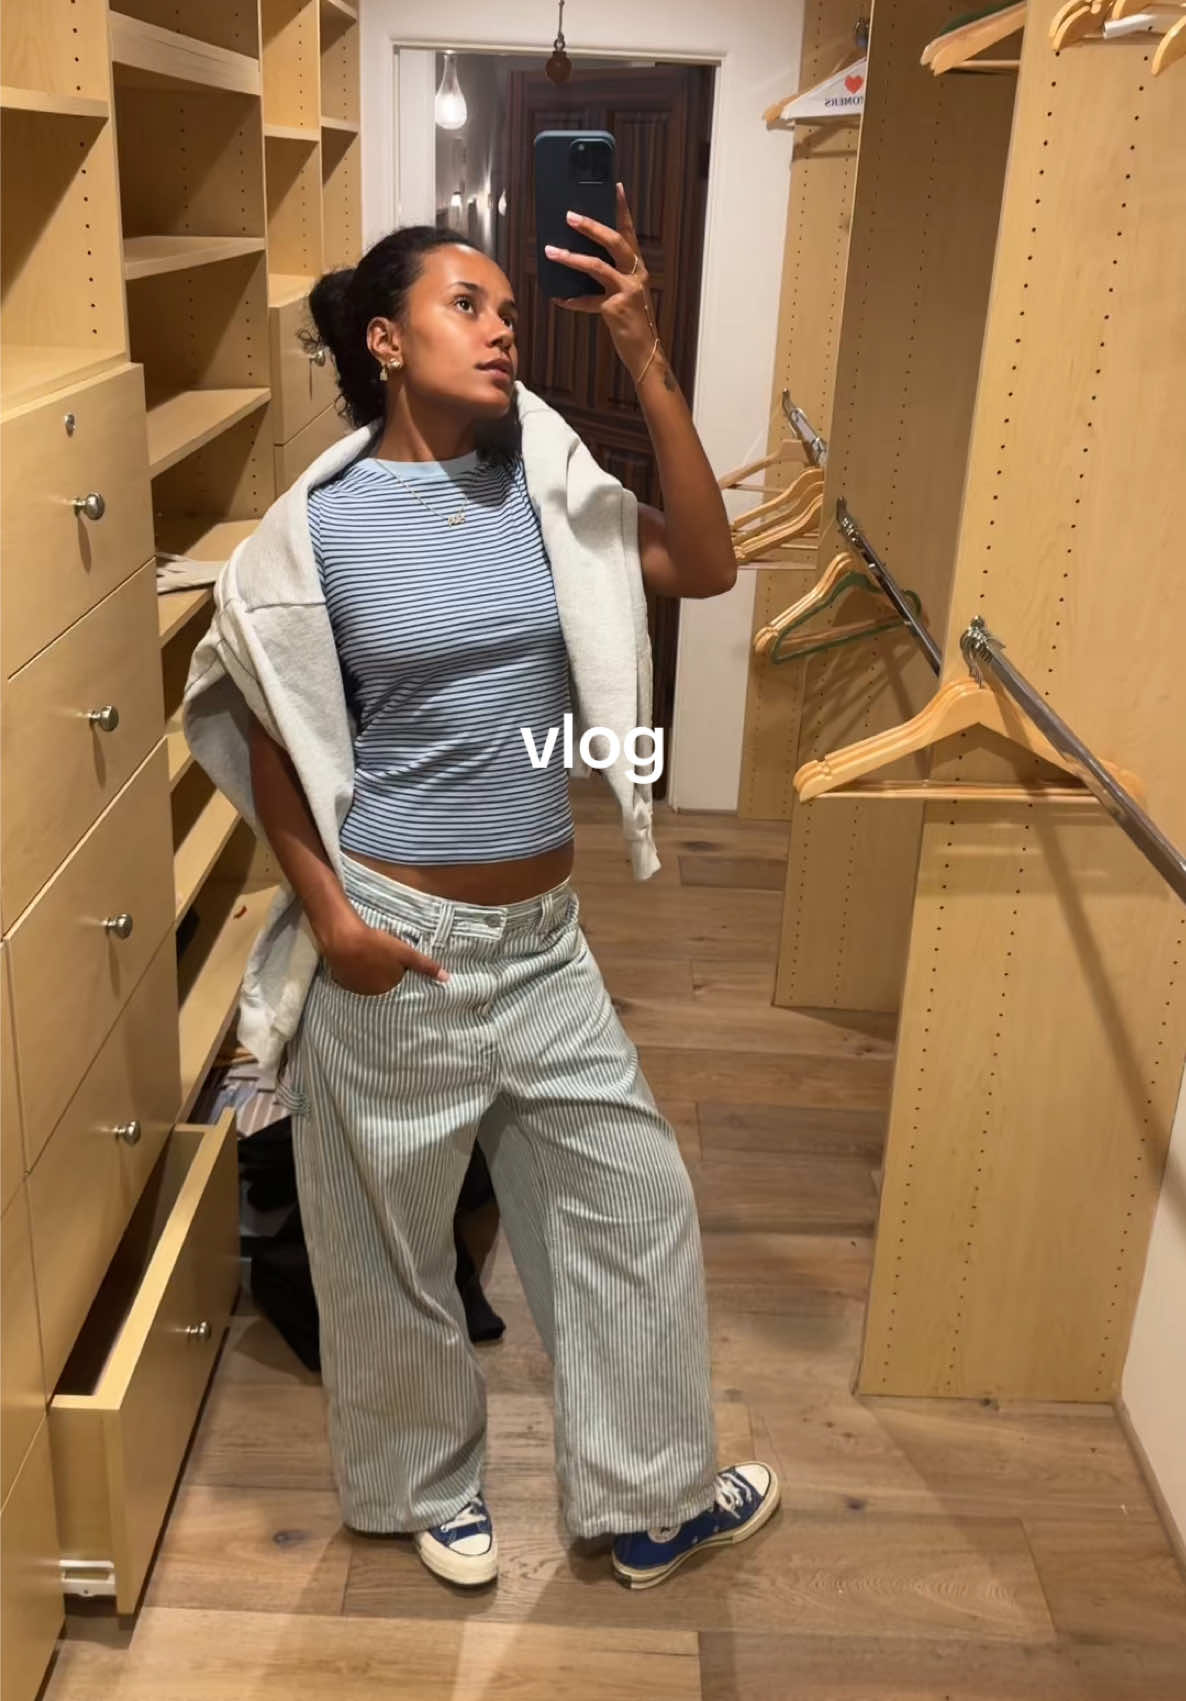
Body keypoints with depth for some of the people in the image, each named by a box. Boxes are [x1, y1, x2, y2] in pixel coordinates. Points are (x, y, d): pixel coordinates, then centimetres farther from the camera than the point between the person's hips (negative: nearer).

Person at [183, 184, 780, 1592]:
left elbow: (707, 568, -10)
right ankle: (425, 1487, 44)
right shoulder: (319, 525, -9)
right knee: (391, 1238, 15)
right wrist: (327, 911, -14)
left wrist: (644, 358, -15)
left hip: (542, 936, 5)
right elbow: (272, 740, -3)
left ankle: (651, 1501, 36)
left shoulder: (540, 481, 1)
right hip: (396, 942, -4)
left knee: (635, 1202, 13)